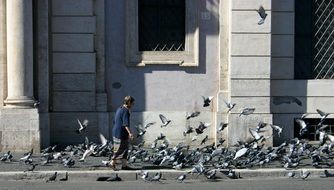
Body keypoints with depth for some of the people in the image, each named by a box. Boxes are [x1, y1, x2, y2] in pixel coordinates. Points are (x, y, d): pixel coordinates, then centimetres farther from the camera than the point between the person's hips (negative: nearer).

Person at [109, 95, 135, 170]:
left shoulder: (119, 109, 14)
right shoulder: (125, 111, -16)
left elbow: (114, 121, 22)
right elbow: (126, 124, -25)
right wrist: (130, 133, -30)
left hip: (116, 133, 10)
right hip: (121, 134, -10)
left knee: (125, 149, 12)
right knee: (119, 149, -1)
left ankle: (124, 165, 15)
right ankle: (112, 163, 4)